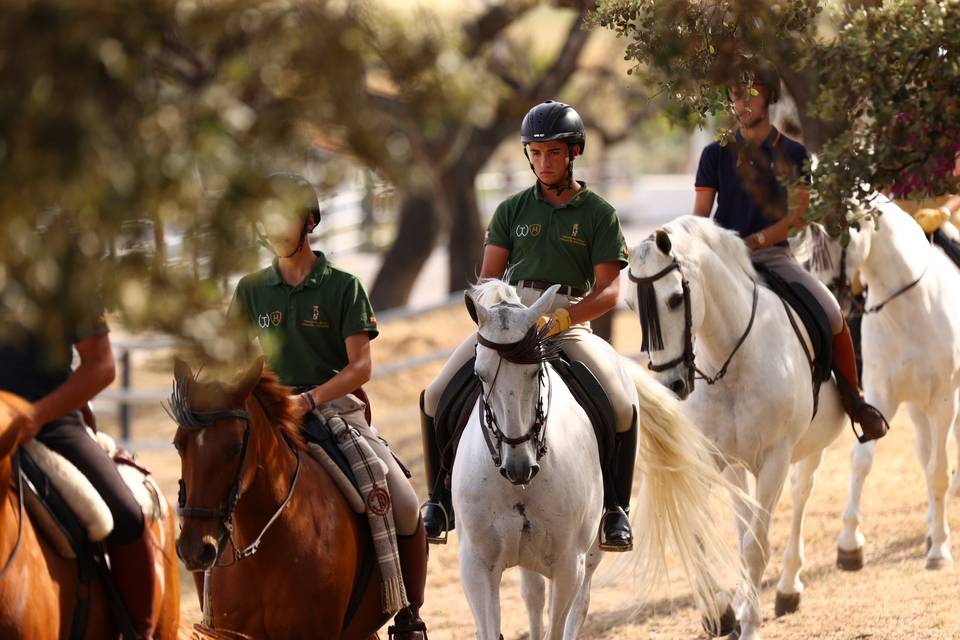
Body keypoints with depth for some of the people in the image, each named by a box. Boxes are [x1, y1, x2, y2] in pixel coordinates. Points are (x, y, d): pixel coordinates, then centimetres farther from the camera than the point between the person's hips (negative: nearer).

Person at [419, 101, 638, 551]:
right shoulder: (513, 210, 12)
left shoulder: (598, 213, 4)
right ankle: (440, 502, 1)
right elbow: (488, 276, 10)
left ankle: (616, 510, -5)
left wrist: (560, 320, -19)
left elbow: (609, 290, -3)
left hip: (571, 321, -2)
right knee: (435, 397, -13)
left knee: (622, 408, -23)